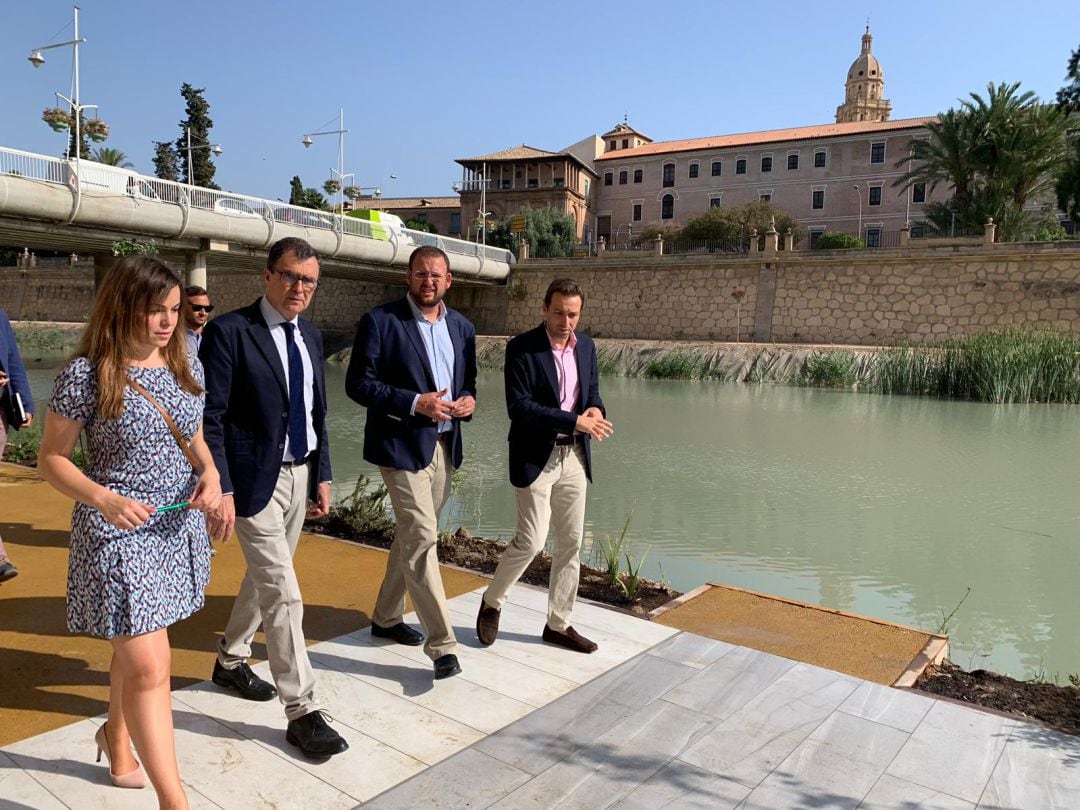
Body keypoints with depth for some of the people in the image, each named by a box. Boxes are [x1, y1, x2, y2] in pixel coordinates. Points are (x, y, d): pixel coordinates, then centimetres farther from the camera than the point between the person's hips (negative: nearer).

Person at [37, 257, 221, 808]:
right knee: (149, 667, -6)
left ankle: (116, 739, 48)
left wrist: (209, 472, -7)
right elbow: (51, 459, -6)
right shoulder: (86, 373, -12)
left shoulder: (185, 365, 3)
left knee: (134, 647, 23)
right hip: (120, 532, -5)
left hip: (179, 526, 6)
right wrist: (104, 499, -22)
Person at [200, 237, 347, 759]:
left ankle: (231, 661, 44)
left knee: (263, 578, 21)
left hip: (300, 475, 7)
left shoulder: (311, 336, 9)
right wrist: (220, 490, -20)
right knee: (283, 594, -6)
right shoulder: (228, 332, -12)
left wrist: (321, 476, 12)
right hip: (254, 479, -7)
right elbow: (210, 418, -15)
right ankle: (302, 712, 5)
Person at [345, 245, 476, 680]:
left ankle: (386, 617, 35)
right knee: (422, 538, -9)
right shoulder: (379, 321, -8)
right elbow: (358, 383, -11)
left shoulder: (462, 327, 10)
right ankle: (442, 644, 0)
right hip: (401, 444, -6)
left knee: (411, 536, 17)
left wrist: (467, 399, -5)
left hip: (444, 445, 7)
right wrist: (415, 403, -21)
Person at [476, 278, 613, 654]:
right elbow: (520, 408, -18)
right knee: (531, 541, -6)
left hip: (574, 456, 6)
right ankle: (491, 601, 21)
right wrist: (575, 421, -22)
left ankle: (558, 623, 24)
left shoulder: (586, 346, 8)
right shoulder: (521, 348, -11)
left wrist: (595, 411, -10)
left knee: (571, 543, 10)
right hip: (536, 457, -6)